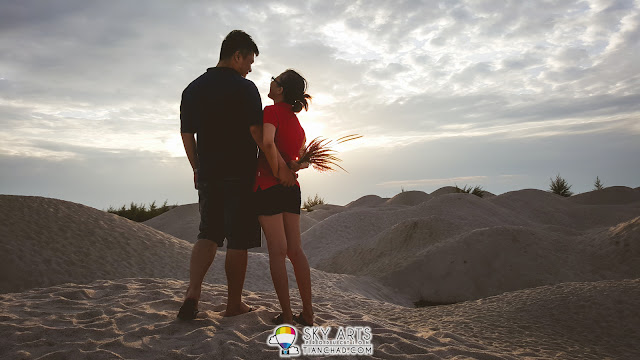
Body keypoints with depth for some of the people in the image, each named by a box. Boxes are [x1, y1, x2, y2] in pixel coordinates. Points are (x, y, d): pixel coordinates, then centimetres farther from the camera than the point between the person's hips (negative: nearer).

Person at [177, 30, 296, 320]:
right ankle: (234, 304, 14)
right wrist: (281, 168, -12)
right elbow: (258, 134, -15)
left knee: (208, 234, 13)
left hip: (209, 175, 5)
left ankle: (192, 293, -4)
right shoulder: (245, 88, -8)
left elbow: (187, 134, 13)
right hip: (241, 175, -5)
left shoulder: (192, 89, 11)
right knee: (238, 241, 3)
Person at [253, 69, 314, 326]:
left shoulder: (272, 111, -7)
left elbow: (267, 143, -26)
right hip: (292, 189, 7)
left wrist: (278, 173, -15)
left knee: (277, 251, -3)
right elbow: (305, 160, 20)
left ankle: (286, 315, 2)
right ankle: (307, 313, 12)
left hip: (269, 186, -7)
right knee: (295, 250, 9)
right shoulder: (296, 122, 17)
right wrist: (290, 167, 3)